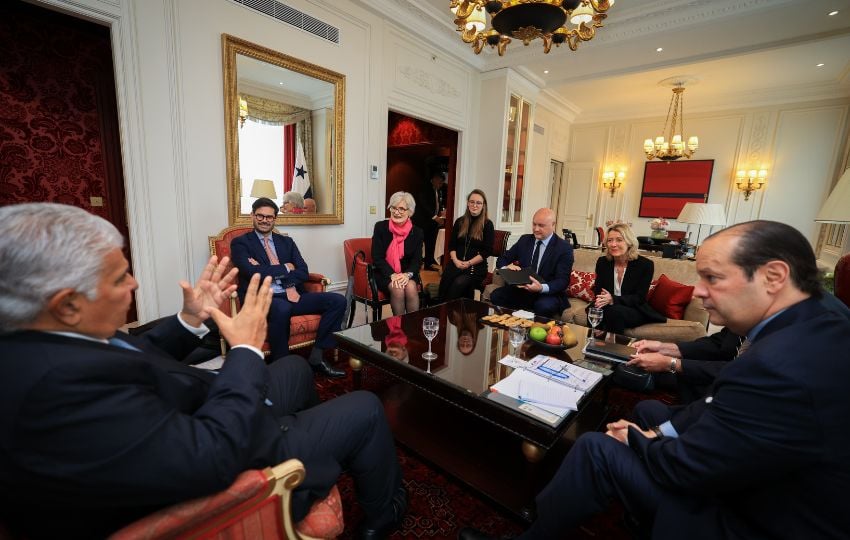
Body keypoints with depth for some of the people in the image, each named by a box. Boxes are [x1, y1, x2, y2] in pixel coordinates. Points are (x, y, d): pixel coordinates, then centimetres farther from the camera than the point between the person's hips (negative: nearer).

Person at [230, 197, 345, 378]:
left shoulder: (287, 241, 20)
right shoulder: (241, 243, 8)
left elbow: (303, 272, 6)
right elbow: (252, 273, -11)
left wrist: (266, 272, -7)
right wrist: (285, 268, -2)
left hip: (291, 295, 5)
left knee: (337, 300, -14)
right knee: (282, 308, -40)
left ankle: (316, 357, -9)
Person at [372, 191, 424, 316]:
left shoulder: (417, 232, 1)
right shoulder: (380, 227, -4)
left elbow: (417, 260, -1)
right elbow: (377, 257, -7)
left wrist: (407, 274, -22)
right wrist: (392, 275, -21)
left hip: (406, 274, 2)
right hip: (385, 274, -1)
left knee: (411, 288, -29)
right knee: (397, 289, -29)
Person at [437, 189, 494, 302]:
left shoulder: (487, 224, 3)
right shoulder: (460, 221, 13)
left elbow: (487, 251, -3)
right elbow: (451, 245, 12)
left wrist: (469, 263, -12)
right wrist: (455, 260, -7)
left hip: (476, 266, -2)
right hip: (457, 263, 3)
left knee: (459, 283, -32)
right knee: (445, 281, -29)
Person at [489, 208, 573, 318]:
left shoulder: (564, 248, -5)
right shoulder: (524, 240, 7)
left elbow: (562, 281, -13)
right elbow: (502, 259, 9)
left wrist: (542, 288, -35)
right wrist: (506, 267, -17)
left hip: (549, 294, -3)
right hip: (521, 289, 3)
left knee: (543, 306, -36)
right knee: (496, 295, -21)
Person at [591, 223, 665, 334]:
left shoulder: (645, 265, -9)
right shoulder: (602, 262, 1)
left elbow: (639, 298, -13)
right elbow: (597, 289, 1)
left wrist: (613, 300, -31)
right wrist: (601, 299, -26)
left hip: (636, 311, -2)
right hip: (609, 308, 2)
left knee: (614, 311, -34)